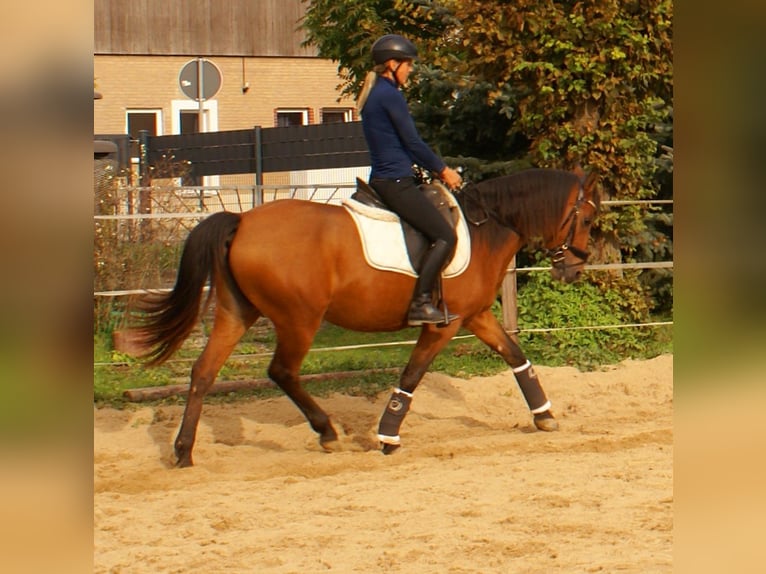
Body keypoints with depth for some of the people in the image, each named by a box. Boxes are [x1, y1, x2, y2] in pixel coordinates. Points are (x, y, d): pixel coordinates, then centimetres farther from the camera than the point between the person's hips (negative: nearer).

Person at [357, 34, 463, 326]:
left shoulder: (375, 94, 17)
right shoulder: (390, 95, -13)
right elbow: (413, 142, -12)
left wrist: (434, 168, 17)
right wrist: (443, 170, 0)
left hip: (382, 180, 10)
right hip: (396, 183, -10)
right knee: (444, 236, -13)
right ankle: (420, 303, -20)